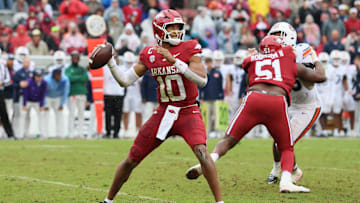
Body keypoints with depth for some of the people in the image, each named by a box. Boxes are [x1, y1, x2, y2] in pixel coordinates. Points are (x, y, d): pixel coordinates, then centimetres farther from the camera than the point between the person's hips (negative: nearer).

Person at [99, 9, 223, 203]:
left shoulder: (189, 49, -8)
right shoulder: (149, 55, 3)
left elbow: (202, 80, -21)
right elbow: (125, 80, 8)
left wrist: (174, 60, -28)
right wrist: (110, 61, -6)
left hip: (188, 113, -3)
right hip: (163, 113, 4)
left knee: (201, 151, -29)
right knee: (131, 160, 6)